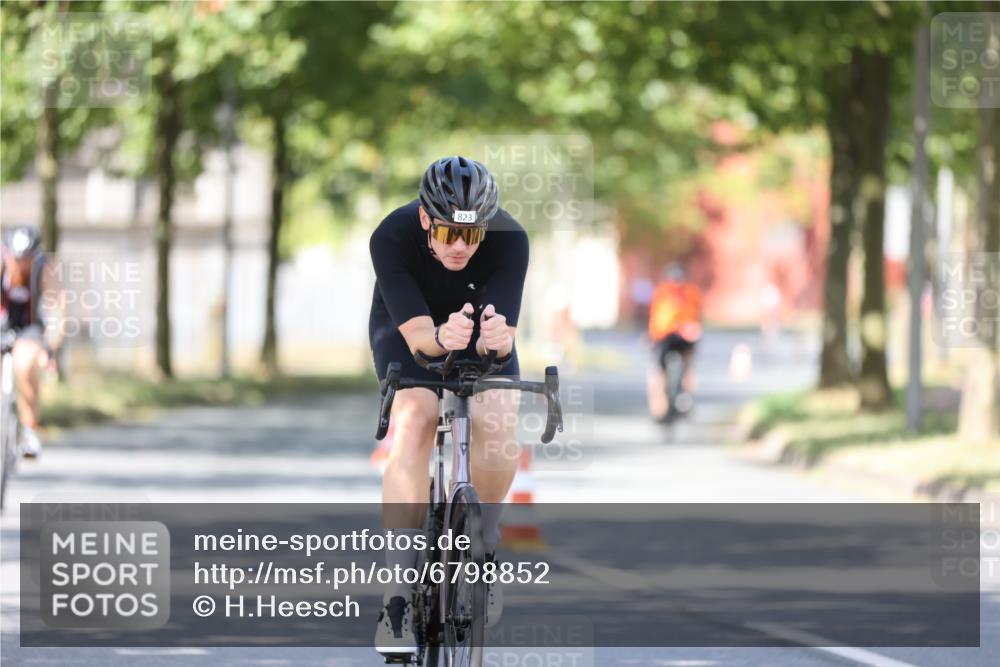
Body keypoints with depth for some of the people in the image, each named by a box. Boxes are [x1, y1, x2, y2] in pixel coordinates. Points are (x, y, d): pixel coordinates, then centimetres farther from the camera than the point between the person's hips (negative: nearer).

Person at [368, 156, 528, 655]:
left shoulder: (510, 240, -31)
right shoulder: (391, 238, -33)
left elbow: (503, 335, -36)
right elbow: (417, 333, -38)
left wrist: (497, 337, -60)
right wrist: (442, 337, -60)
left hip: (481, 338, 1)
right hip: (409, 332, -1)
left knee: (497, 426, -26)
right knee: (414, 424, -28)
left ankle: (486, 547, 3)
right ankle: (399, 598, -29)